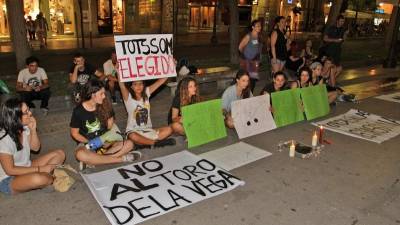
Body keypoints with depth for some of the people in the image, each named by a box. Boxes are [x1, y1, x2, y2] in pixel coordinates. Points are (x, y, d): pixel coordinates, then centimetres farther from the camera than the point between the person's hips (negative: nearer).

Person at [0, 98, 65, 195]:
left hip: (26, 168, 7)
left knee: (59, 154, 1)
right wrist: (40, 169, -21)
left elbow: (35, 148, 5)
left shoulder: (24, 127, -8)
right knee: (38, 179, -37)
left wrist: (33, 130, -13)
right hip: (8, 180, -7)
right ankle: (48, 178, -3)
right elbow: (10, 170, -22)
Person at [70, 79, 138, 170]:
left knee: (129, 144, -21)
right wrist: (91, 143, -17)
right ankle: (121, 158, -31)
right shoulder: (78, 111, -11)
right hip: (87, 142, -3)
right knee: (80, 155, -39)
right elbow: (74, 133, -4)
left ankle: (92, 160, -33)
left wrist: (108, 140, -16)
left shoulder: (105, 106, -4)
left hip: (104, 141, 3)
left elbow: (110, 126, 3)